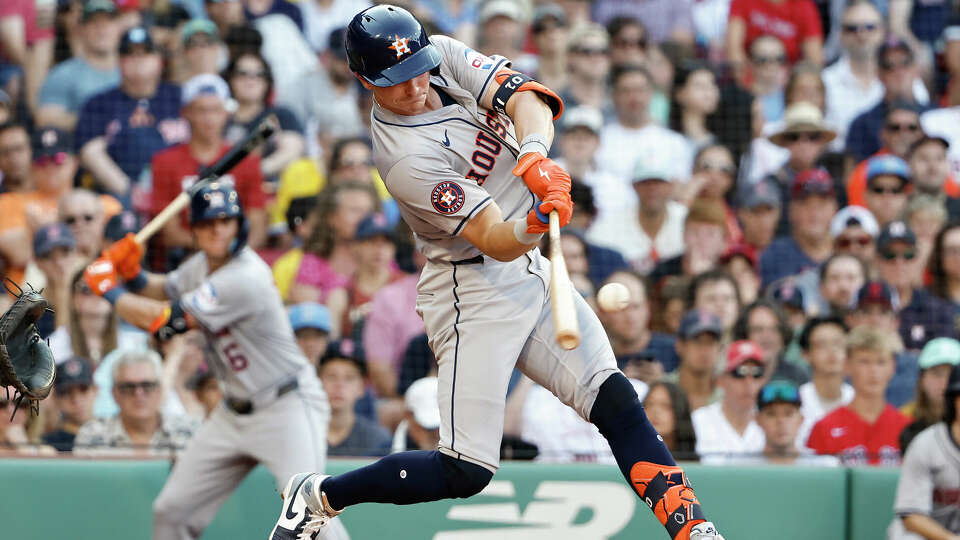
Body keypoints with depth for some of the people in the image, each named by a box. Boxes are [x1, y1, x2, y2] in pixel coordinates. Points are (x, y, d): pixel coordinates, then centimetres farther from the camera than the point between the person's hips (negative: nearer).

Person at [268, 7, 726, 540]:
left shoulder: (444, 55, -3)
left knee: (616, 401, -6)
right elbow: (495, 243, -28)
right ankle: (317, 495, 8)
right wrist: (534, 225, -50)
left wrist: (535, 154, -36)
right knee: (465, 472, -9)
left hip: (529, 273, 8)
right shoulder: (405, 160, -25)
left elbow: (524, 96, -16)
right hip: (476, 291, -8)